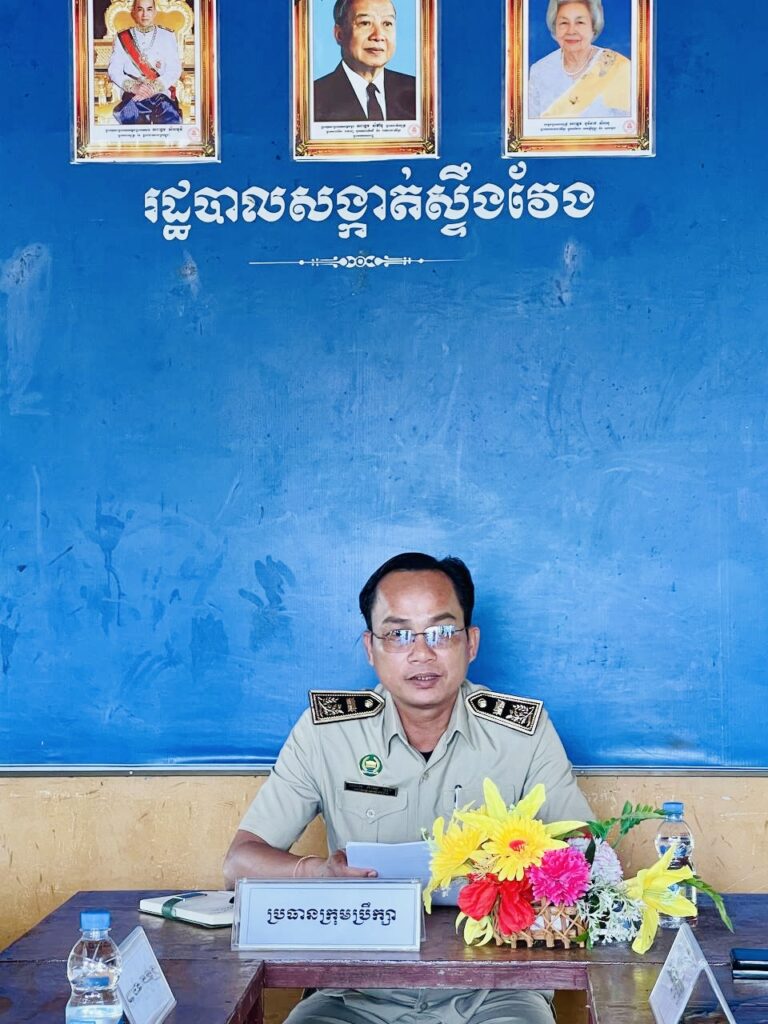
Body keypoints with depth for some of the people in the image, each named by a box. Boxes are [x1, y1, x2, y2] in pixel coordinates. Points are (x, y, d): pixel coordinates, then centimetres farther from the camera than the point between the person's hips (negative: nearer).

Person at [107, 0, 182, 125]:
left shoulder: (167, 36, 15)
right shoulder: (122, 38, 15)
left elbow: (174, 70, 4)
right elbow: (114, 70, 6)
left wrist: (154, 87, -13)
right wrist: (134, 86, -13)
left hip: (162, 93, 0)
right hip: (133, 95, 0)